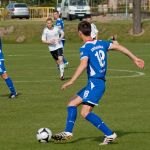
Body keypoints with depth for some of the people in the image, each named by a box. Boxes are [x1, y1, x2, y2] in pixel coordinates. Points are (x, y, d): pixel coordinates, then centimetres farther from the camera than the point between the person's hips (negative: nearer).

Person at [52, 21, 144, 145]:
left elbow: (83, 65, -24)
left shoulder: (85, 48, -10)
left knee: (85, 112, -16)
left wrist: (71, 81, -26)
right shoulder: (101, 43, 13)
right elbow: (118, 47, 16)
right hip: (93, 84, 9)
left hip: (95, 83, -9)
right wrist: (134, 59, 24)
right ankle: (68, 132, 9)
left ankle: (110, 134, -16)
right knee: (72, 103, 13)